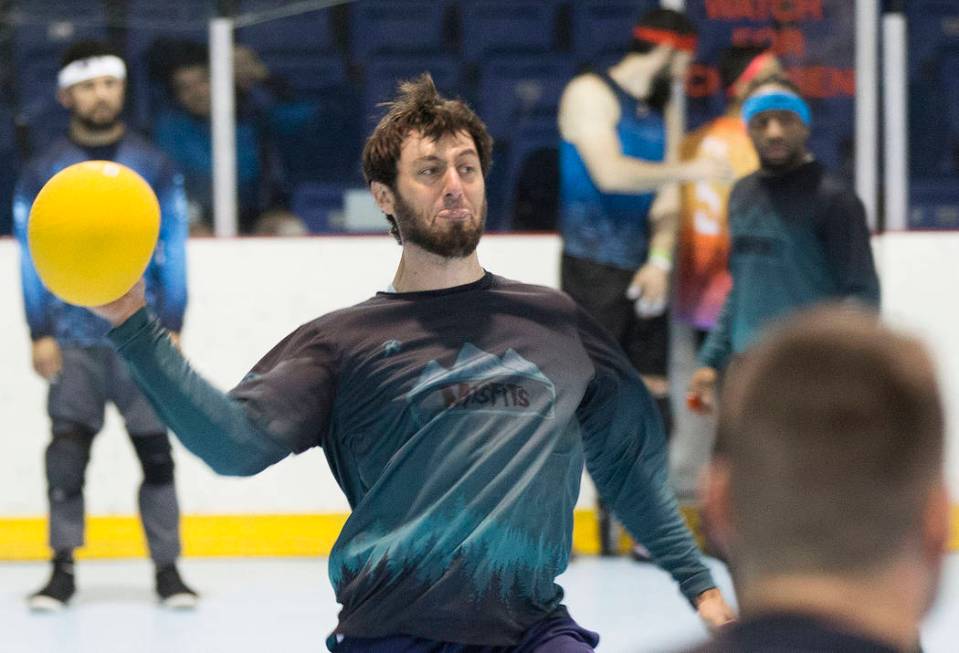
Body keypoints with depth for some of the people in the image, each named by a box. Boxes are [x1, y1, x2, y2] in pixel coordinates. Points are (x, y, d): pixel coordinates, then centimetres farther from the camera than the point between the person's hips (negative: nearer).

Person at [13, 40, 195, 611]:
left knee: (155, 450, -2)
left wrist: (171, 328, -2)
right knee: (68, 451, -4)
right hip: (74, 338, 0)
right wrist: (41, 335, -4)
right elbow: (32, 258, 3)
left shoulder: (155, 168, 6)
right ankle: (63, 568, 3)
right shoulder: (44, 173, 4)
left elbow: (173, 252, 5)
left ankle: (168, 568, 4)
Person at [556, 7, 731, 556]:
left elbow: (666, 205, 8)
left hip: (643, 277, 7)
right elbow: (609, 173, -19)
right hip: (593, 269, -7)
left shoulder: (662, 119, 16)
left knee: (653, 400, 5)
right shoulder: (591, 94, -6)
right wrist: (687, 171, -15)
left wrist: (660, 262, -8)